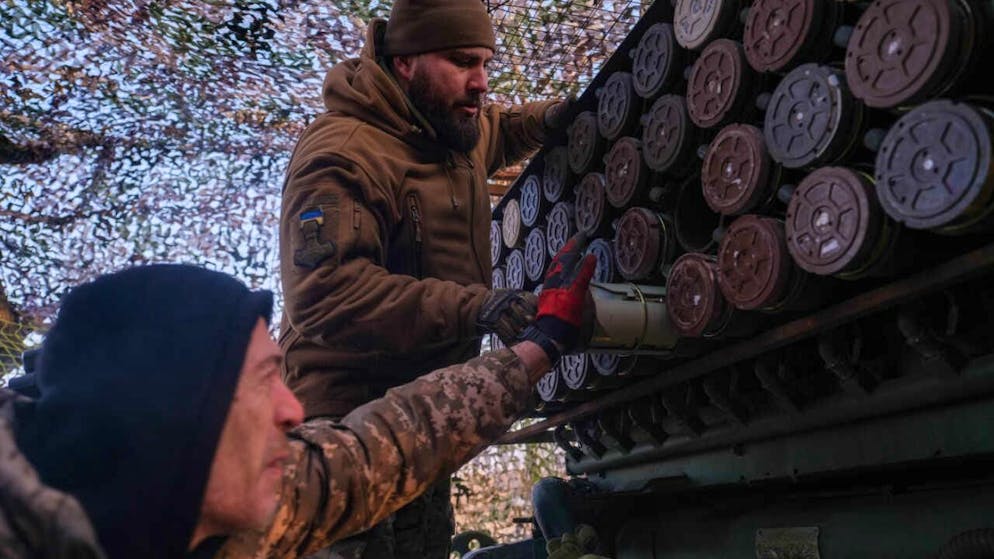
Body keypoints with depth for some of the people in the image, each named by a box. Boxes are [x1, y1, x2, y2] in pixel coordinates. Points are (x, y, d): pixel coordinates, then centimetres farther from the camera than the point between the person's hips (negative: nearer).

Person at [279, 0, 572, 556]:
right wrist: (471, 305, -39)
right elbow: (327, 292, -32)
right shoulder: (345, 155, -21)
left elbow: (489, 131, 34)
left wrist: (544, 120, 12)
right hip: (349, 423, -9)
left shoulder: (452, 131, 8)